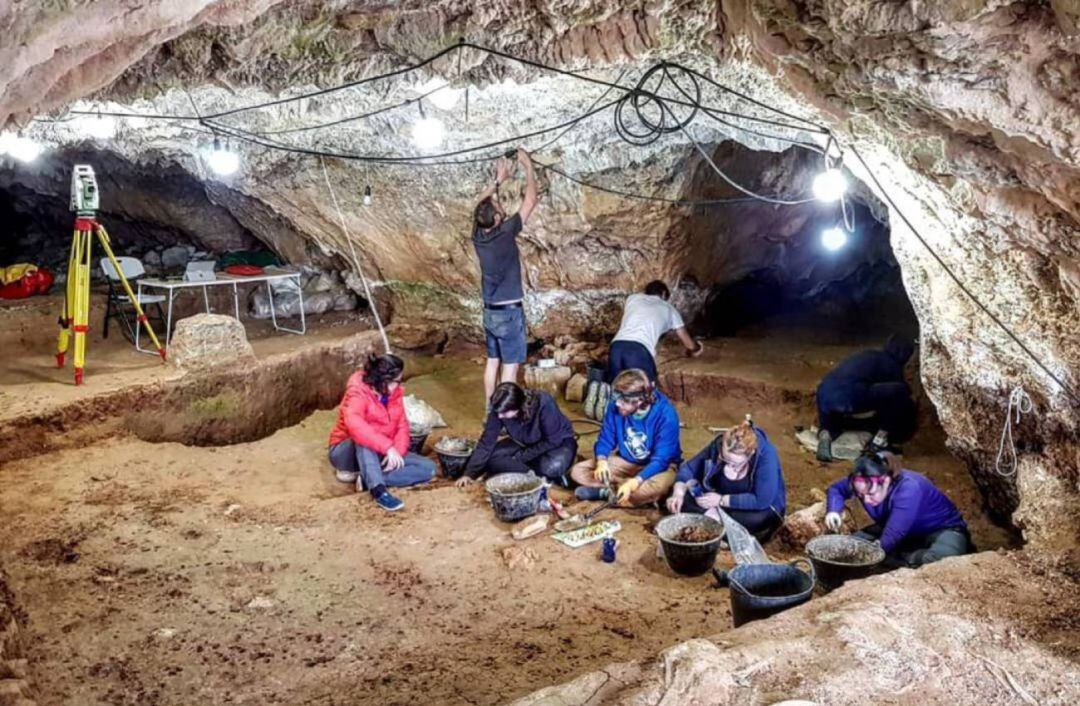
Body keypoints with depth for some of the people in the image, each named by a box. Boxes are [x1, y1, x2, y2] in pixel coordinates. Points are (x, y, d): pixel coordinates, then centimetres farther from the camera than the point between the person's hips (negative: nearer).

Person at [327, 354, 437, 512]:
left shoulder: (394, 393, -1)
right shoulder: (358, 393, -22)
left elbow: (402, 426, -5)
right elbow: (354, 425, -41)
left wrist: (397, 452, -25)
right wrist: (388, 447, -47)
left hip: (378, 455, 6)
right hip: (347, 453, -6)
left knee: (428, 468, -12)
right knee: (363, 439, -40)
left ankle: (368, 479, -22)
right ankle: (378, 490, -47)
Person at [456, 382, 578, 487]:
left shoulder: (544, 405, -34)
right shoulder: (499, 409, -21)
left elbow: (552, 441, -25)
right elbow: (487, 441, -15)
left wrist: (521, 456, -22)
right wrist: (470, 474, -18)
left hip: (559, 442, -5)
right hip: (526, 443, 5)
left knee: (552, 466, -39)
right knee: (491, 458, -19)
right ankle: (537, 476, -16)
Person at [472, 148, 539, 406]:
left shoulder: (478, 235, -2)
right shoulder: (505, 233, -19)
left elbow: (482, 204, 17)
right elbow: (530, 201, -12)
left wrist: (498, 179, 22)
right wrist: (528, 166, -2)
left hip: (490, 311, 7)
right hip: (509, 311, -7)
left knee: (493, 361, 14)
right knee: (510, 364, 0)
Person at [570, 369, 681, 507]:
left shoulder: (666, 415, -27)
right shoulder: (615, 407, -14)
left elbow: (661, 460, -28)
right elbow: (605, 440, -3)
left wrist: (633, 483, -41)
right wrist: (601, 461, -26)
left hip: (659, 466, -5)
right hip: (626, 461, 5)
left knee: (657, 486, -41)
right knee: (578, 471, -11)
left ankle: (606, 491, -19)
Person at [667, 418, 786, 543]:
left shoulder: (766, 455, -29)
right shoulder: (718, 444, -18)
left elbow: (762, 501, -31)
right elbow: (689, 468, -8)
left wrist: (721, 500, -28)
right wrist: (678, 493, -26)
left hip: (762, 508, -3)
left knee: (758, 518, -38)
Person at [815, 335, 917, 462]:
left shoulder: (868, 355, 33)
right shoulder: (893, 365, 15)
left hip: (824, 393, 6)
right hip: (850, 396, -6)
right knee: (901, 391, 3)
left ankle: (825, 432, 4)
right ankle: (882, 436, 8)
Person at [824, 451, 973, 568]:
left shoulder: (909, 489, -36)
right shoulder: (866, 484, -17)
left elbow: (890, 539, -38)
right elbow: (836, 489, 3)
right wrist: (833, 511, -18)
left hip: (943, 530, -6)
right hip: (909, 533, 7)